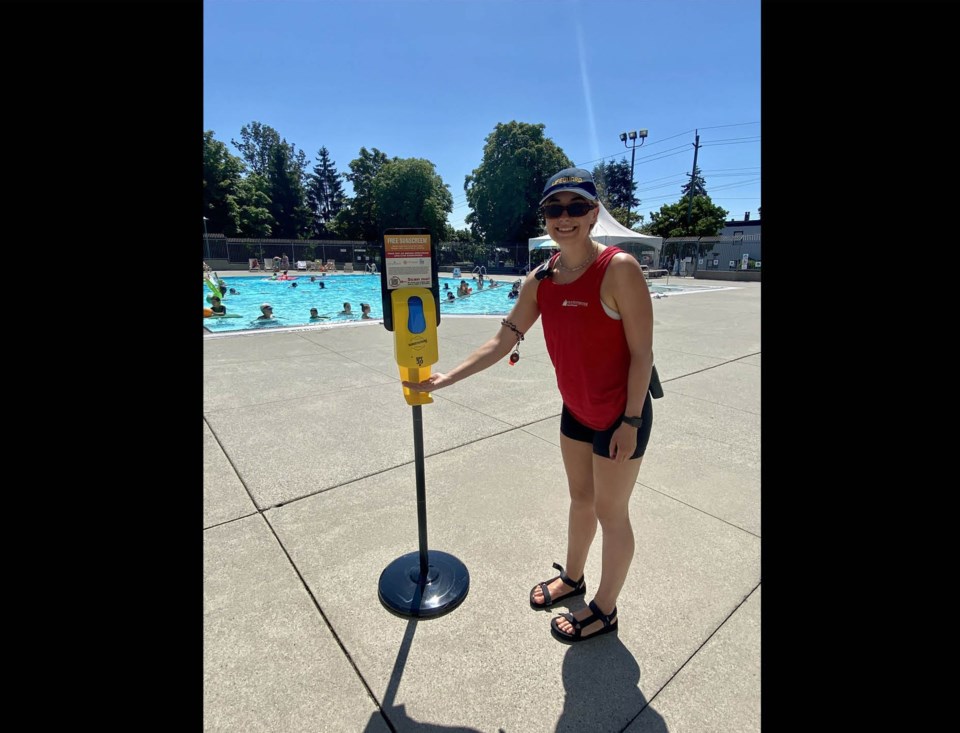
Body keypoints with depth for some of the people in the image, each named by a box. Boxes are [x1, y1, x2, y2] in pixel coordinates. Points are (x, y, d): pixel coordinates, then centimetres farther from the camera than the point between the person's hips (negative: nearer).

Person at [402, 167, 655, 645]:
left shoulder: (619, 269, -21)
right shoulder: (540, 279, -4)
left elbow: (642, 351, -18)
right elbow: (504, 340, -2)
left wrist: (630, 421, -17)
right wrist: (443, 380, -5)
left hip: (620, 416, -6)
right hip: (576, 410, 6)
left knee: (610, 512, 11)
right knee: (580, 498, 23)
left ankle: (604, 610, 37)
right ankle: (572, 578, 49)